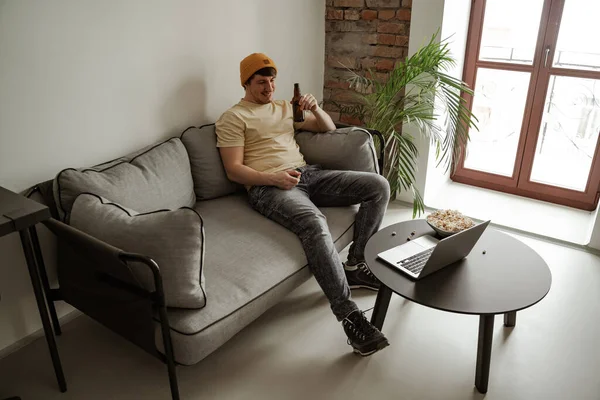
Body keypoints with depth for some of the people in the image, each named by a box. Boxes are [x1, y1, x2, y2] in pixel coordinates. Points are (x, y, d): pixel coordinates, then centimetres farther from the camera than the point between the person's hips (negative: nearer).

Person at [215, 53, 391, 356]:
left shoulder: (285, 107, 24)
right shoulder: (232, 118, 4)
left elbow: (328, 128, 27)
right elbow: (234, 170, -5)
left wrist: (316, 108, 4)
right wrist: (273, 178, -21)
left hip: (308, 174, 7)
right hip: (268, 187, -7)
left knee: (378, 185, -9)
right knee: (315, 224, -39)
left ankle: (355, 265, -2)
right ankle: (349, 315, -33)